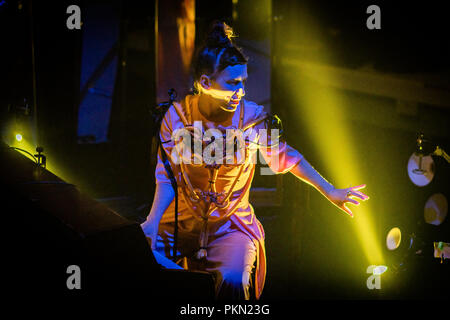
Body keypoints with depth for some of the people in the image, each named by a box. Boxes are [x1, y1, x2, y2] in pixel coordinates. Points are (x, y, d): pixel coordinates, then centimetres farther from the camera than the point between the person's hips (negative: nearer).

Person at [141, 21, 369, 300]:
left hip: (231, 224, -1)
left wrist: (331, 192, 9)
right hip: (181, 220, 1)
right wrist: (154, 220, -17)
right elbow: (167, 176, -2)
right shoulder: (177, 116, -8)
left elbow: (285, 157, 7)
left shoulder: (254, 118, -9)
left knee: (233, 282, -30)